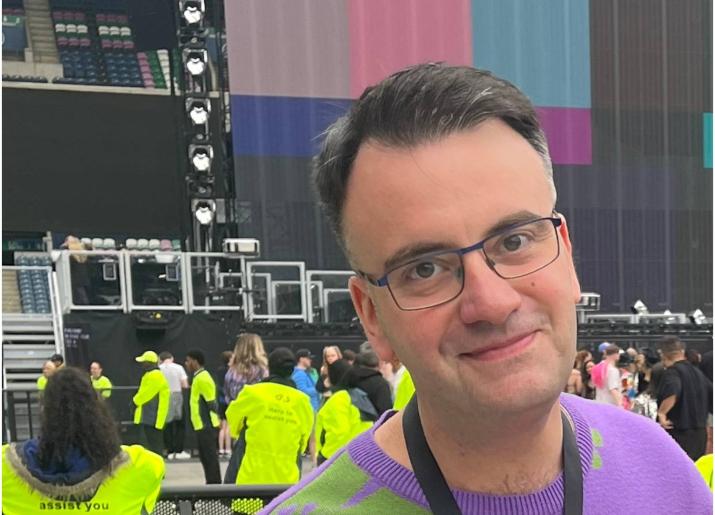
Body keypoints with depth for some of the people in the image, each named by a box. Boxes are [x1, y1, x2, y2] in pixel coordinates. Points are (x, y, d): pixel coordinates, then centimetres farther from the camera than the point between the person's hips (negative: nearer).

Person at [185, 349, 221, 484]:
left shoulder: (202, 378, -16)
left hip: (206, 426, -10)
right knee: (206, 457, 14)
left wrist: (208, 423, -15)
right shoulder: (199, 377, 15)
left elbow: (211, 403, -18)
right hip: (203, 425, 10)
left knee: (210, 458, -7)